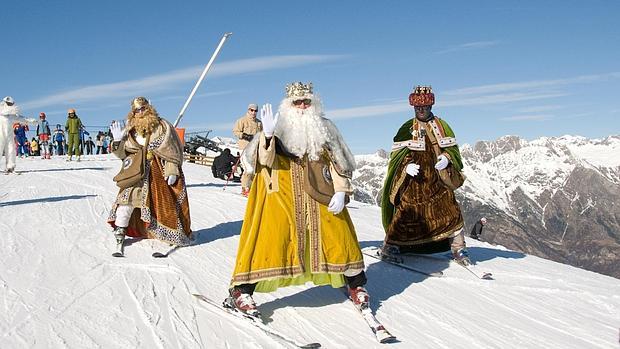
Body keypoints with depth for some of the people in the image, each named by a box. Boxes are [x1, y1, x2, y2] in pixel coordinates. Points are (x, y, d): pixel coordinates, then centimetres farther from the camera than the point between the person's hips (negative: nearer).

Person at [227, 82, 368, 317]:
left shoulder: (325, 129, 10)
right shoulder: (279, 130, 3)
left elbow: (338, 163, 10)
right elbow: (265, 159, -10)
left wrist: (340, 191, -2)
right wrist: (267, 135, -27)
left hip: (320, 196, 3)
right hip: (282, 197, -2)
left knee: (339, 236, 2)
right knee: (270, 238, -12)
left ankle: (355, 283, 23)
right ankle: (241, 291, -2)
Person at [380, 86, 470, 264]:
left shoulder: (441, 125, 9)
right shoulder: (407, 129, 4)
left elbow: (453, 148, 12)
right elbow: (397, 154, 3)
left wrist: (447, 158, -11)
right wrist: (406, 166, -16)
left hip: (438, 181, 2)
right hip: (413, 182, -2)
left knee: (451, 212, -3)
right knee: (405, 214, -3)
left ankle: (458, 248, 10)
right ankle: (390, 246, 12)